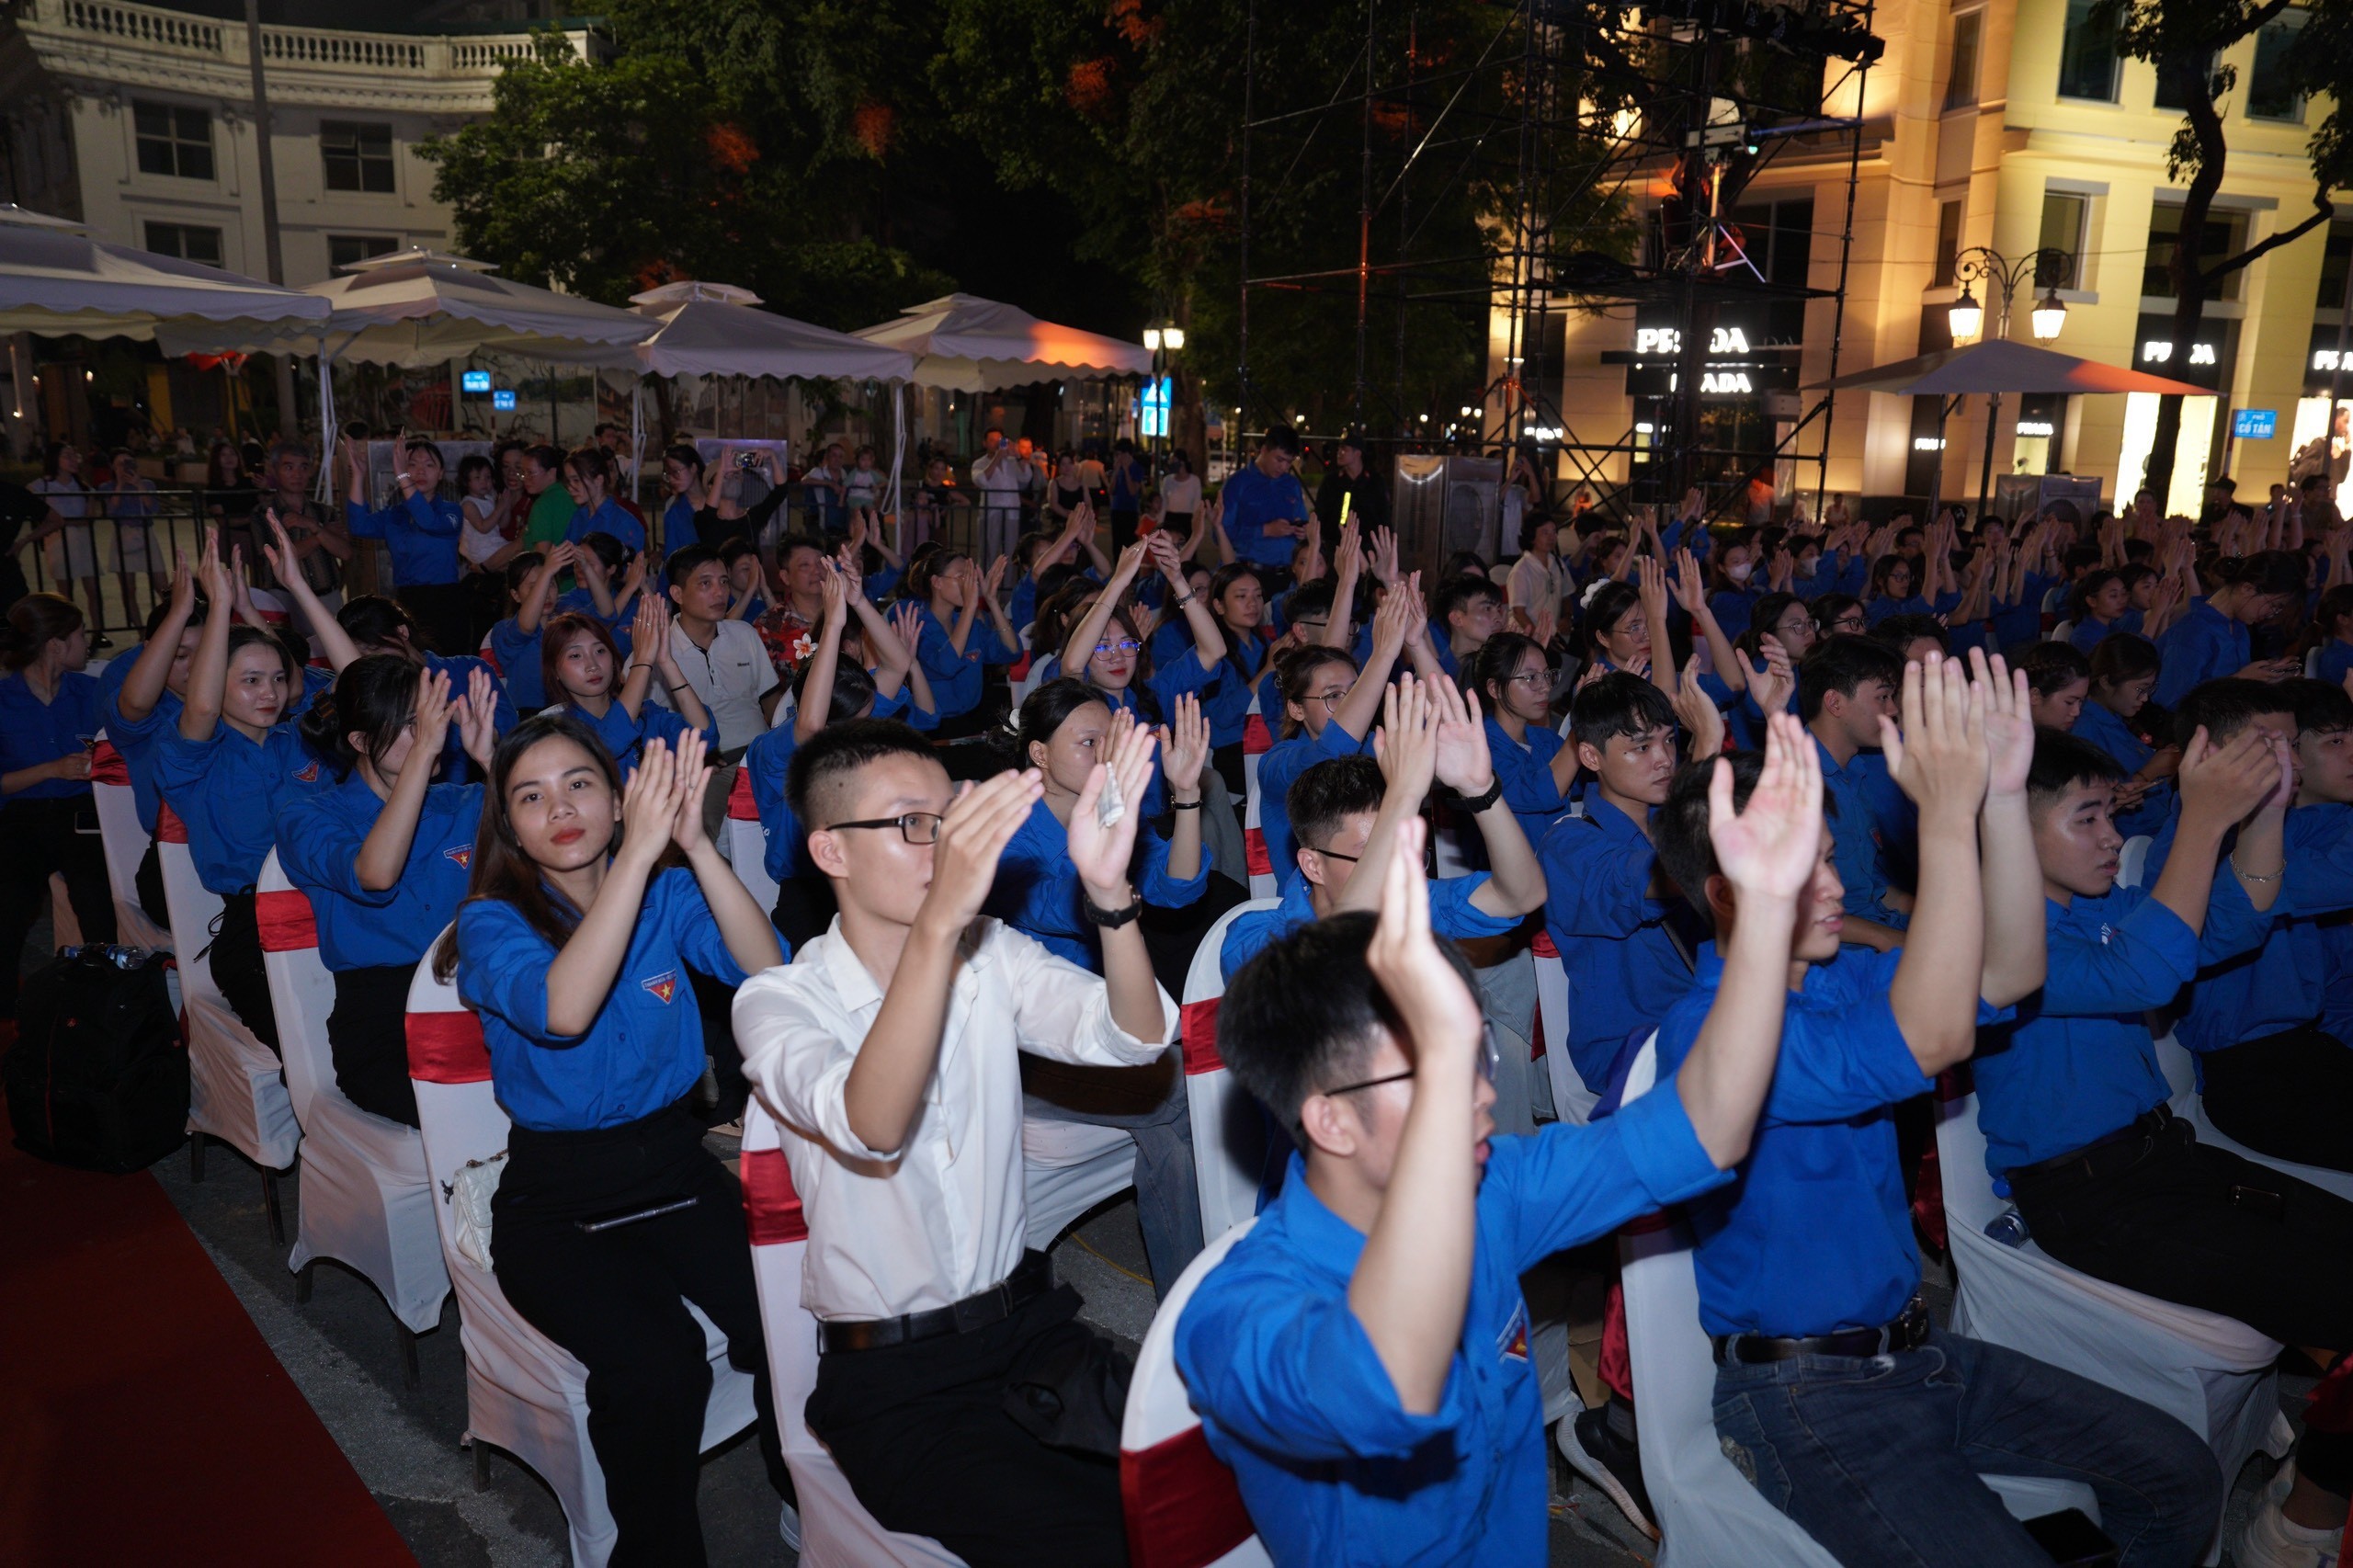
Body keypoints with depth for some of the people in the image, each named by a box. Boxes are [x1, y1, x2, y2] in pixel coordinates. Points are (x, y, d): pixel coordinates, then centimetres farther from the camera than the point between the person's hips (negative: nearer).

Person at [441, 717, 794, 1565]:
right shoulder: (492, 920, -4)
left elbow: (767, 974, -16)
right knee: (655, 1365, -29)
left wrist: (695, 844, -26)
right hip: (557, 1200, -2)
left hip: (676, 1166, 2)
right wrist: (638, 849, -30)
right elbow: (563, 1010, -26)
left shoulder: (667, 893, 3)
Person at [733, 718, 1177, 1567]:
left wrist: (1109, 889, -29)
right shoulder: (777, 1002, -9)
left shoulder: (993, 956, 5)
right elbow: (872, 1126, -30)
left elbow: (1135, 1037, -11)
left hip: (1029, 1326, 4)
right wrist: (941, 919, -41)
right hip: (890, 1382, -4)